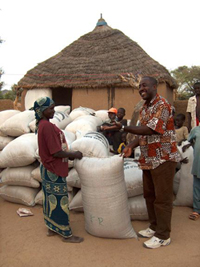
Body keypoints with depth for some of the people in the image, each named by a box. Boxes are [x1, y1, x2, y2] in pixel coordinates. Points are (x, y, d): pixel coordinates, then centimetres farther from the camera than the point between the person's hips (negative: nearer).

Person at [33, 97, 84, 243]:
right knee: (60, 201, 2)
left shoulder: (43, 125, 8)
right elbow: (56, 152, -24)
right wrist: (74, 154, -11)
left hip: (49, 169, 10)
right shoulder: (47, 126, -23)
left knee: (52, 199, 19)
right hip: (54, 171, -10)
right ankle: (67, 234, 16)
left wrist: (70, 155, 10)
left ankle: (52, 228, 34)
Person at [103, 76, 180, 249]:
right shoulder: (144, 109, 13)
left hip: (163, 159, -9)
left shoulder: (162, 105, -16)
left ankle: (163, 236, 17)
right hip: (148, 159, 9)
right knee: (149, 195, 17)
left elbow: (150, 130, -26)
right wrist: (131, 146, 0)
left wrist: (123, 128, -29)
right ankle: (154, 227, 34)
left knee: (162, 198, 2)